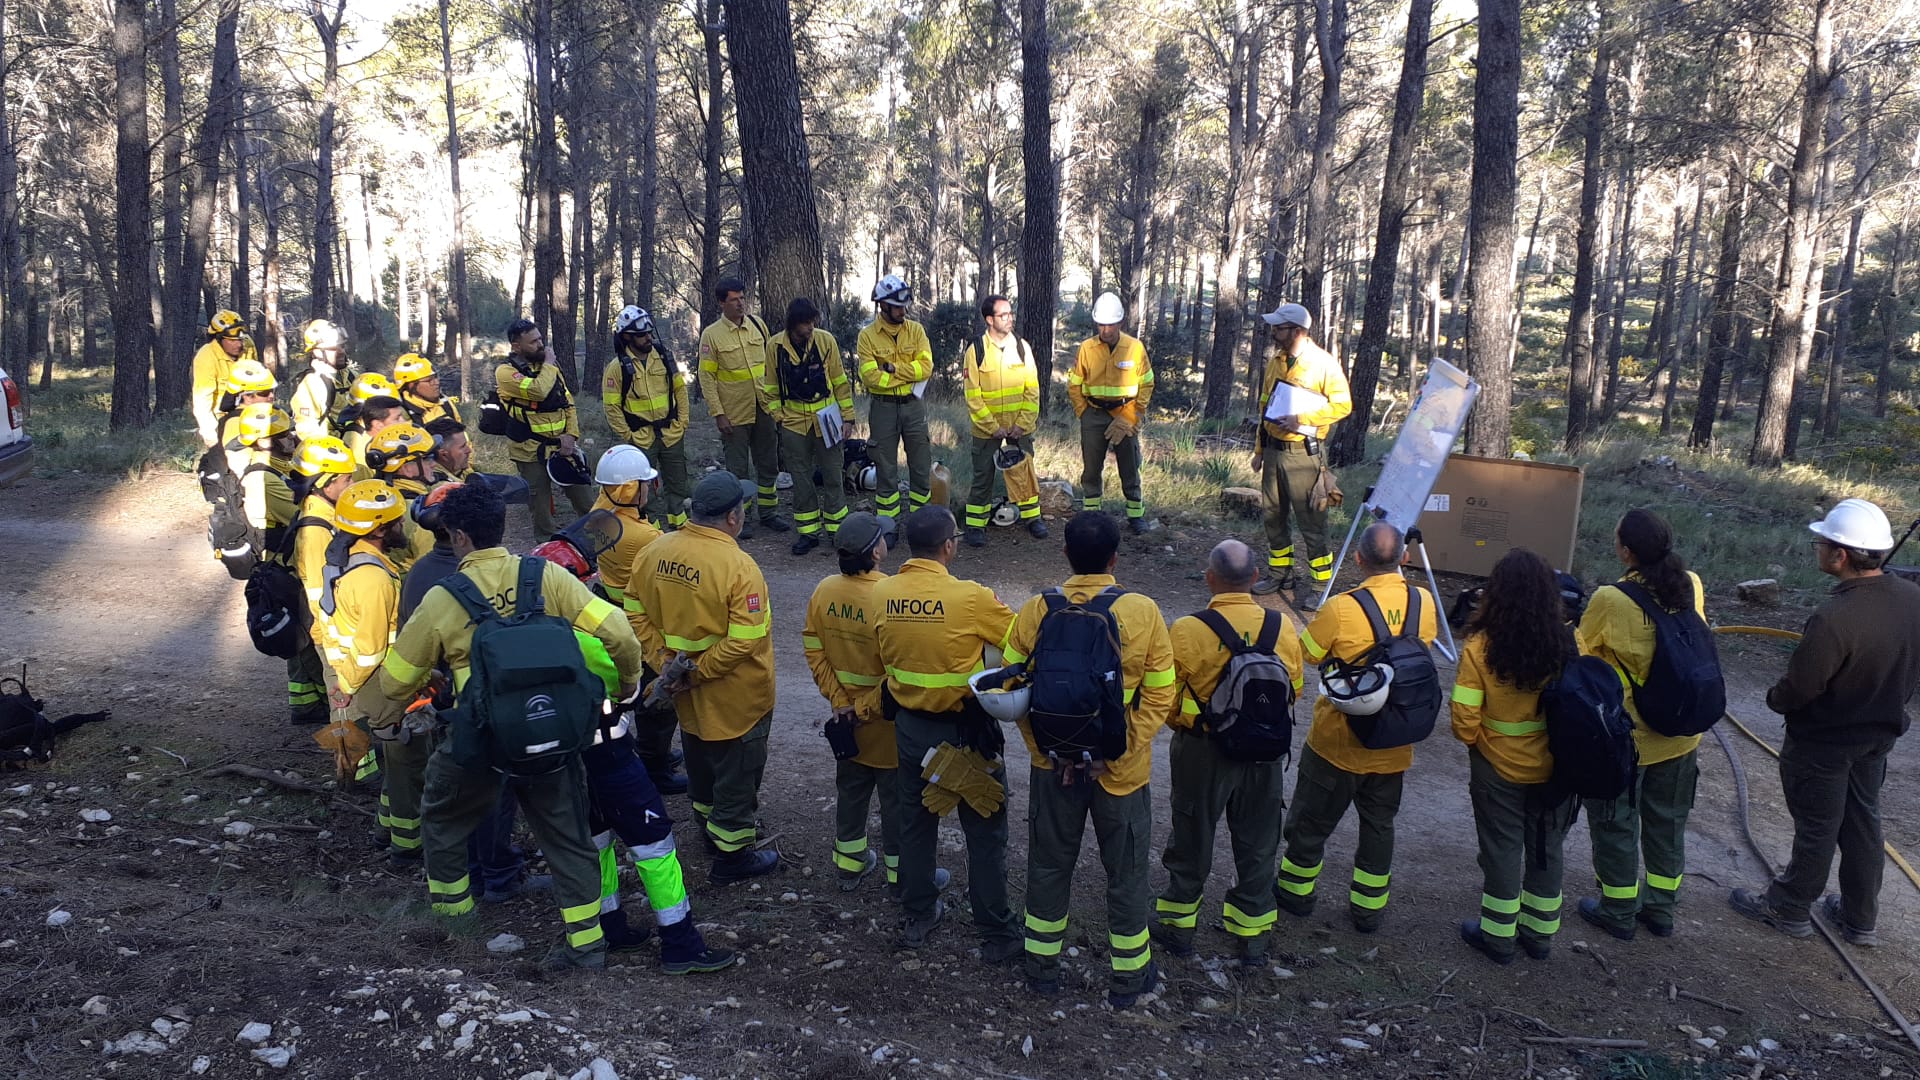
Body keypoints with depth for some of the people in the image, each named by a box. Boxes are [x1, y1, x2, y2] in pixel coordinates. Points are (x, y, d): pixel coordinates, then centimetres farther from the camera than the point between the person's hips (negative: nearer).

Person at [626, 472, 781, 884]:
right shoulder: (737, 567, -27)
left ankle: (709, 823, 50)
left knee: (700, 762, 28)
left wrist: (664, 662, -3)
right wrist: (697, 674, -19)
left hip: (688, 696, 6)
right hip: (734, 698, -6)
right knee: (737, 773, 14)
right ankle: (732, 855, 28)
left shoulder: (653, 552, -8)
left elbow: (637, 614, -1)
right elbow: (745, 641, -28)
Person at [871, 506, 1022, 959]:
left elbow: (885, 654, 4)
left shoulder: (881, 593, -8)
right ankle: (996, 932, 20)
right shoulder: (970, 598, -24)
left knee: (915, 821, 20)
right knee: (984, 830, 10)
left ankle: (919, 916, 35)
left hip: (910, 725, 5)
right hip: (965, 730, -5)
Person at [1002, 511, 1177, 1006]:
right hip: (1122, 770, -1)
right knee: (1125, 872, 17)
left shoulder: (1036, 611, -10)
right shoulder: (1143, 613, -13)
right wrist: (1115, 756, -10)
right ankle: (1129, 976, 31)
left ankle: (1042, 966, 34)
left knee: (1049, 864, 20)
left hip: (1053, 764, 1)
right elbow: (1159, 695, -11)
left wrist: (1049, 752, -3)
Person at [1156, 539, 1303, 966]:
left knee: (1192, 840, 17)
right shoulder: (1282, 627, -13)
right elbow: (1294, 688, 2)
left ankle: (1178, 926, 33)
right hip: (1264, 754, 2)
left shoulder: (1186, 631, -23)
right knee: (1257, 844, 18)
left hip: (1202, 754, -2)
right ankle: (1253, 937, 31)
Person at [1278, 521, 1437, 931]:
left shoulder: (1341, 609, -24)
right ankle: (1369, 908, 29)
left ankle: (1296, 891, 33)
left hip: (1338, 741, -4)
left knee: (1312, 819, 16)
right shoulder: (1424, 602, -10)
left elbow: (1305, 652, -11)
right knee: (1379, 824, 19)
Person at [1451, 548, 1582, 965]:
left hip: (1498, 770, -3)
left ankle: (1498, 937, 27)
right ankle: (1540, 933, 35)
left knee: (1502, 851, 14)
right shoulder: (1569, 643, -15)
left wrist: (1478, 740, 1)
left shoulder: (1480, 648, -22)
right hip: (1554, 769, 3)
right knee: (1546, 849, 20)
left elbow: (1465, 724, -20)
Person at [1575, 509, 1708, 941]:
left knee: (1615, 825, 14)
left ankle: (1618, 912, 28)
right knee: (1667, 823, 21)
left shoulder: (1610, 601, -26)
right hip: (1680, 733, 5)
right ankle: (1661, 909, 36)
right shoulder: (1692, 586, -10)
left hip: (1623, 738, -5)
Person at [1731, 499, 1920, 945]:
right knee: (1862, 823, 22)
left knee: (1816, 829, 11)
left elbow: (1797, 688, -26)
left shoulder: (1834, 620, -37)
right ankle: (1861, 920, 37)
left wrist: (1774, 698, -4)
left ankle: (1789, 908, 33)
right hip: (1879, 736, 7)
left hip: (1824, 744, -7)